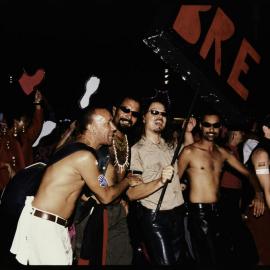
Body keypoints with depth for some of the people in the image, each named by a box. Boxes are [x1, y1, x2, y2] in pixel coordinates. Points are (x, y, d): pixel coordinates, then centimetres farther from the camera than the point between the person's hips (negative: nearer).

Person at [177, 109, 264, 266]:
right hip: (199, 212, -6)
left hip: (218, 211, 6)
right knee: (208, 260, -3)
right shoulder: (190, 152, -7)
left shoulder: (223, 153, 10)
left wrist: (258, 193, -2)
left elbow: (247, 173, 12)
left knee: (224, 258, 12)